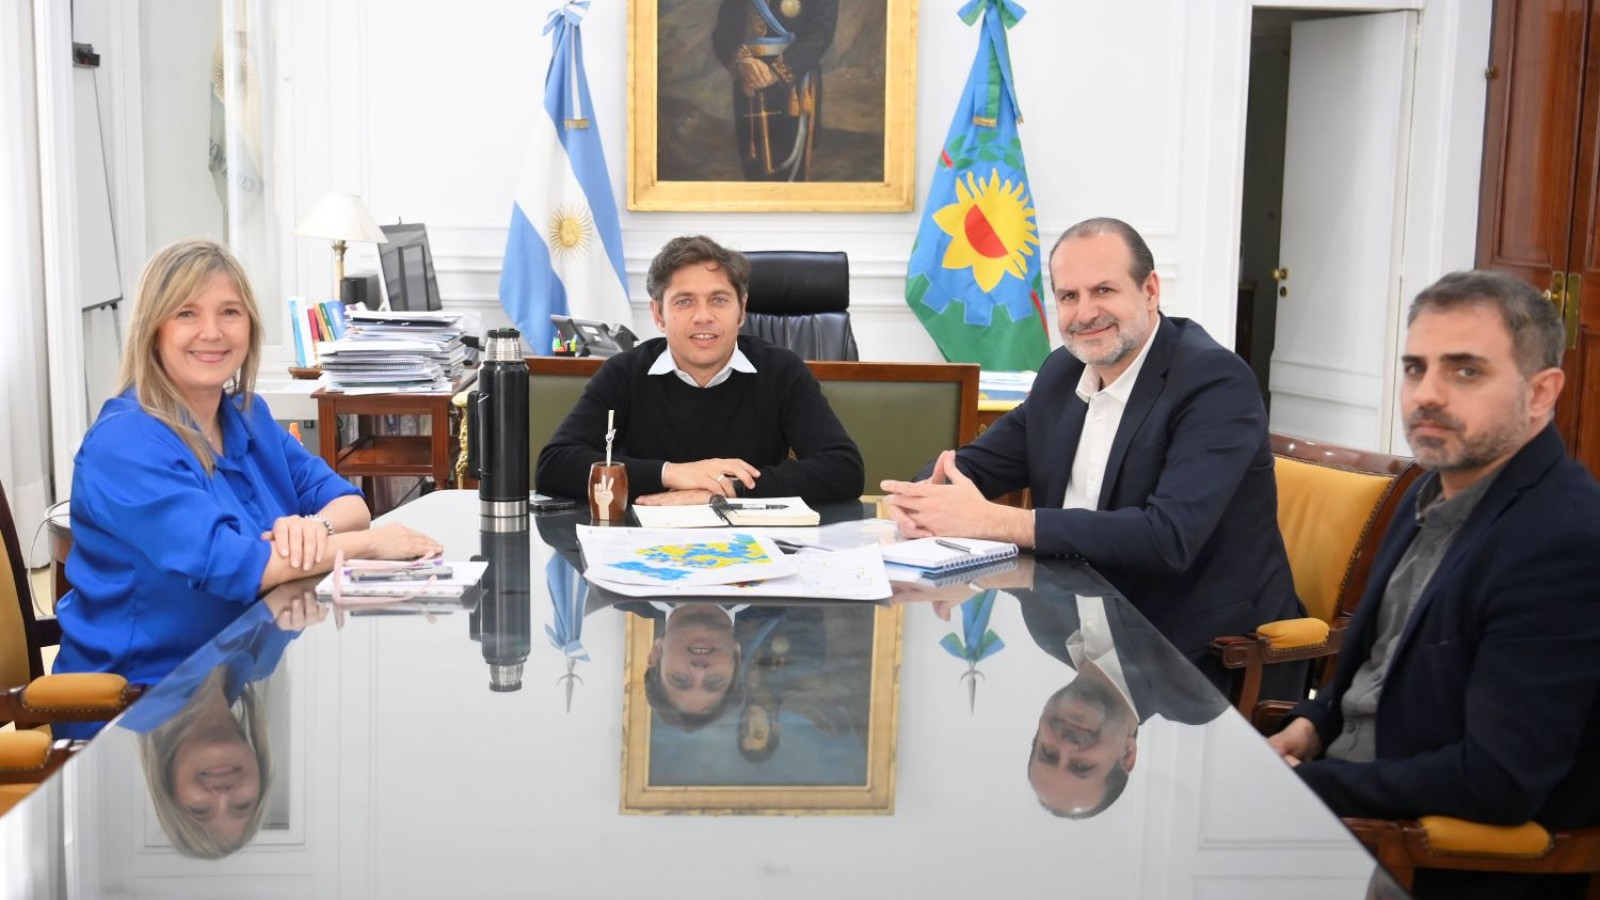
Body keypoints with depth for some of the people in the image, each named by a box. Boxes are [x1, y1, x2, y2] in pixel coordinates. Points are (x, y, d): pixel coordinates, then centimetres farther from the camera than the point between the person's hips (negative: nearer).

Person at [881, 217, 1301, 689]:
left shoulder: (1215, 380, -17)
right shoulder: (1063, 371, 6)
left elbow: (1169, 537, -28)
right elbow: (978, 463, 12)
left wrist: (994, 521, -28)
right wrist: (925, 497, -13)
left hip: (1209, 660, -6)